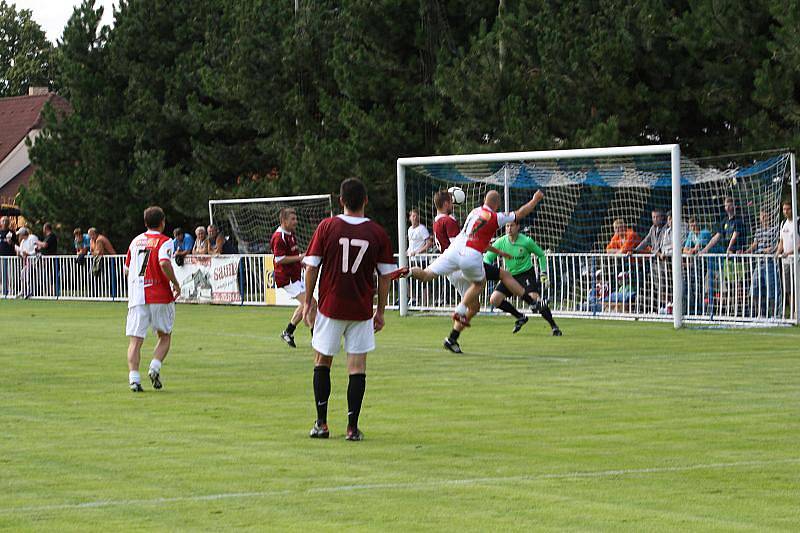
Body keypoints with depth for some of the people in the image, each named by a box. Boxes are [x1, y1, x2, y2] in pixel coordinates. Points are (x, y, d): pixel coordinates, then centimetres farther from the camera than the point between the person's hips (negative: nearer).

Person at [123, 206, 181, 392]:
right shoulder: (164, 242, -3)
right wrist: (176, 284, -9)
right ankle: (155, 366, -6)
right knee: (165, 336, 15)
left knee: (135, 340, -1)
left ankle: (133, 377, -16)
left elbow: (127, 270, 18)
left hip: (136, 297, 3)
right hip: (160, 296, -3)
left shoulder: (136, 241, 14)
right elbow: (164, 263, -22)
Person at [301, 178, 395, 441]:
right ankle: (352, 427, 0)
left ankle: (321, 423, 12)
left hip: (330, 306, 0)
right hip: (362, 309, 0)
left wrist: (308, 303, 6)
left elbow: (312, 267, -3)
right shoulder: (377, 233, -2)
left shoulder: (327, 227, -5)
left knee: (322, 362, 13)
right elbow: (385, 275, 2)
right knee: (357, 366, 4)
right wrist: (380, 312, 10)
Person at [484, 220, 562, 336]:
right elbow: (487, 257, -1)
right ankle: (520, 317, 13)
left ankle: (554, 327, -14)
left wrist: (544, 273, -4)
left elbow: (541, 255, 1)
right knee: (494, 300, -6)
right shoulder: (501, 242, -8)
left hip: (526, 273, -5)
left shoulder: (527, 241, -15)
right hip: (510, 275, 5)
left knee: (535, 297, -27)